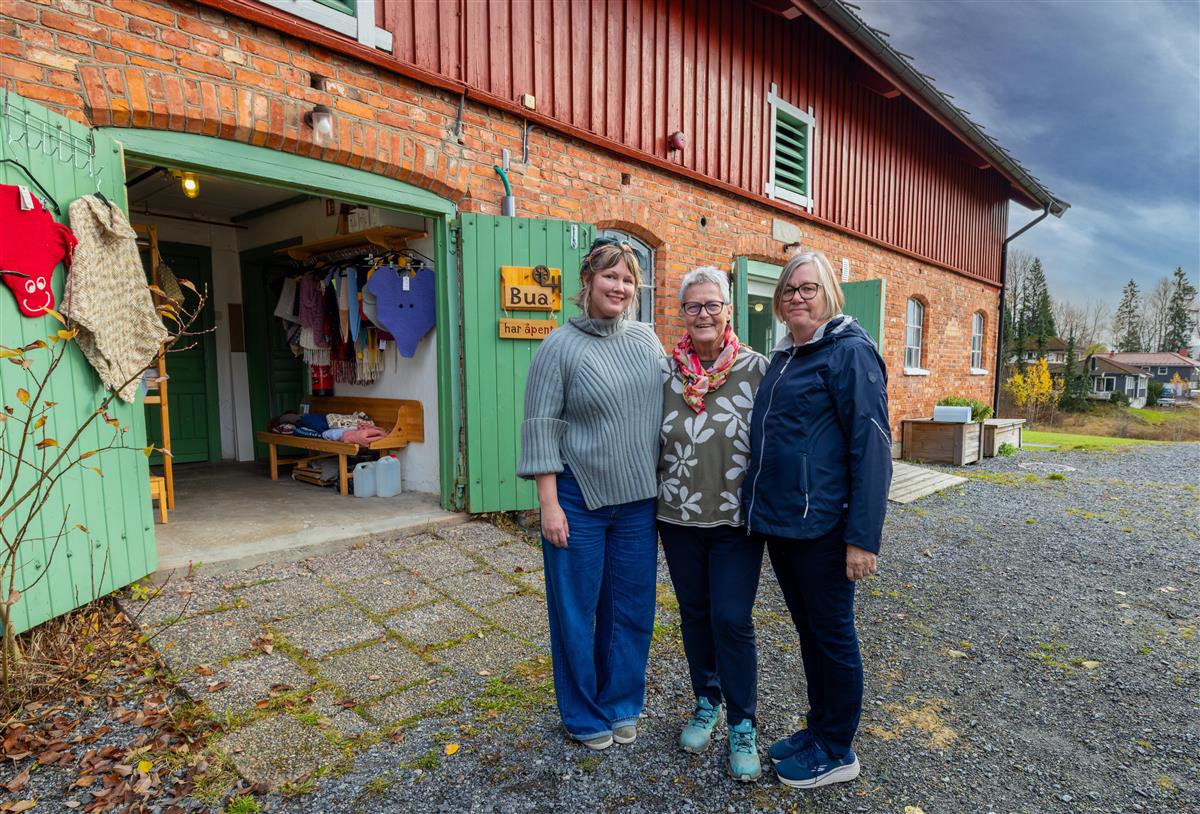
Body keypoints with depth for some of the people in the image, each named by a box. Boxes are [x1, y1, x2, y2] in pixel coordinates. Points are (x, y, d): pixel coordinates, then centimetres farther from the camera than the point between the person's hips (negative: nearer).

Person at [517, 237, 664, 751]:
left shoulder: (647, 341, 6)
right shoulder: (560, 347, -8)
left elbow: (664, 411, 13)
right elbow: (540, 427, -10)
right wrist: (549, 504, -13)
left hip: (638, 499, 5)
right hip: (578, 500, -4)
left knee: (631, 608, 14)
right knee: (577, 609, 10)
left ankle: (622, 705, 36)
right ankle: (584, 715, 32)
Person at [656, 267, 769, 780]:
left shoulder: (756, 369, -7)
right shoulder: (665, 372, 0)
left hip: (737, 520, -3)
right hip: (678, 518, 3)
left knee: (732, 620, -1)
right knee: (694, 614, 15)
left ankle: (742, 727, 19)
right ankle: (706, 703, 37)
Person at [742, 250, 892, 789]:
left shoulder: (849, 351, -10)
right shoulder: (783, 357, 13)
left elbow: (872, 447, -16)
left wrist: (863, 537, -20)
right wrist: (762, 508, 16)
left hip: (821, 525, -7)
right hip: (777, 521, 8)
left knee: (832, 633, 8)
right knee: (808, 629, 19)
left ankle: (837, 752, 26)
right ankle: (819, 729, 36)